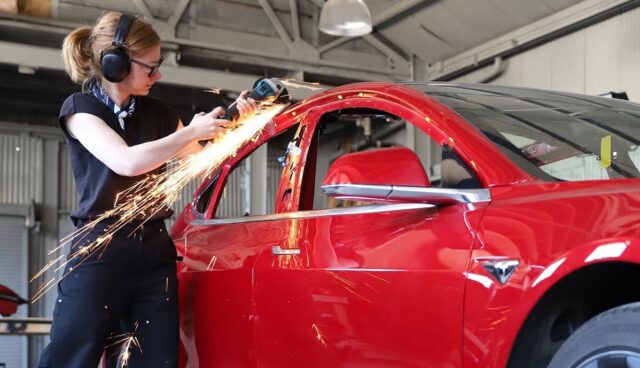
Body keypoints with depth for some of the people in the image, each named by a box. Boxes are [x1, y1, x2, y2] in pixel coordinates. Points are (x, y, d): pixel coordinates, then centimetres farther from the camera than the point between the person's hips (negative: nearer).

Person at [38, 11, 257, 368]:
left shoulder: (158, 112, 12)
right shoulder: (81, 108, -3)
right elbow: (126, 162, -19)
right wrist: (191, 132, -11)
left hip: (155, 251, 5)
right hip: (100, 251, -5)